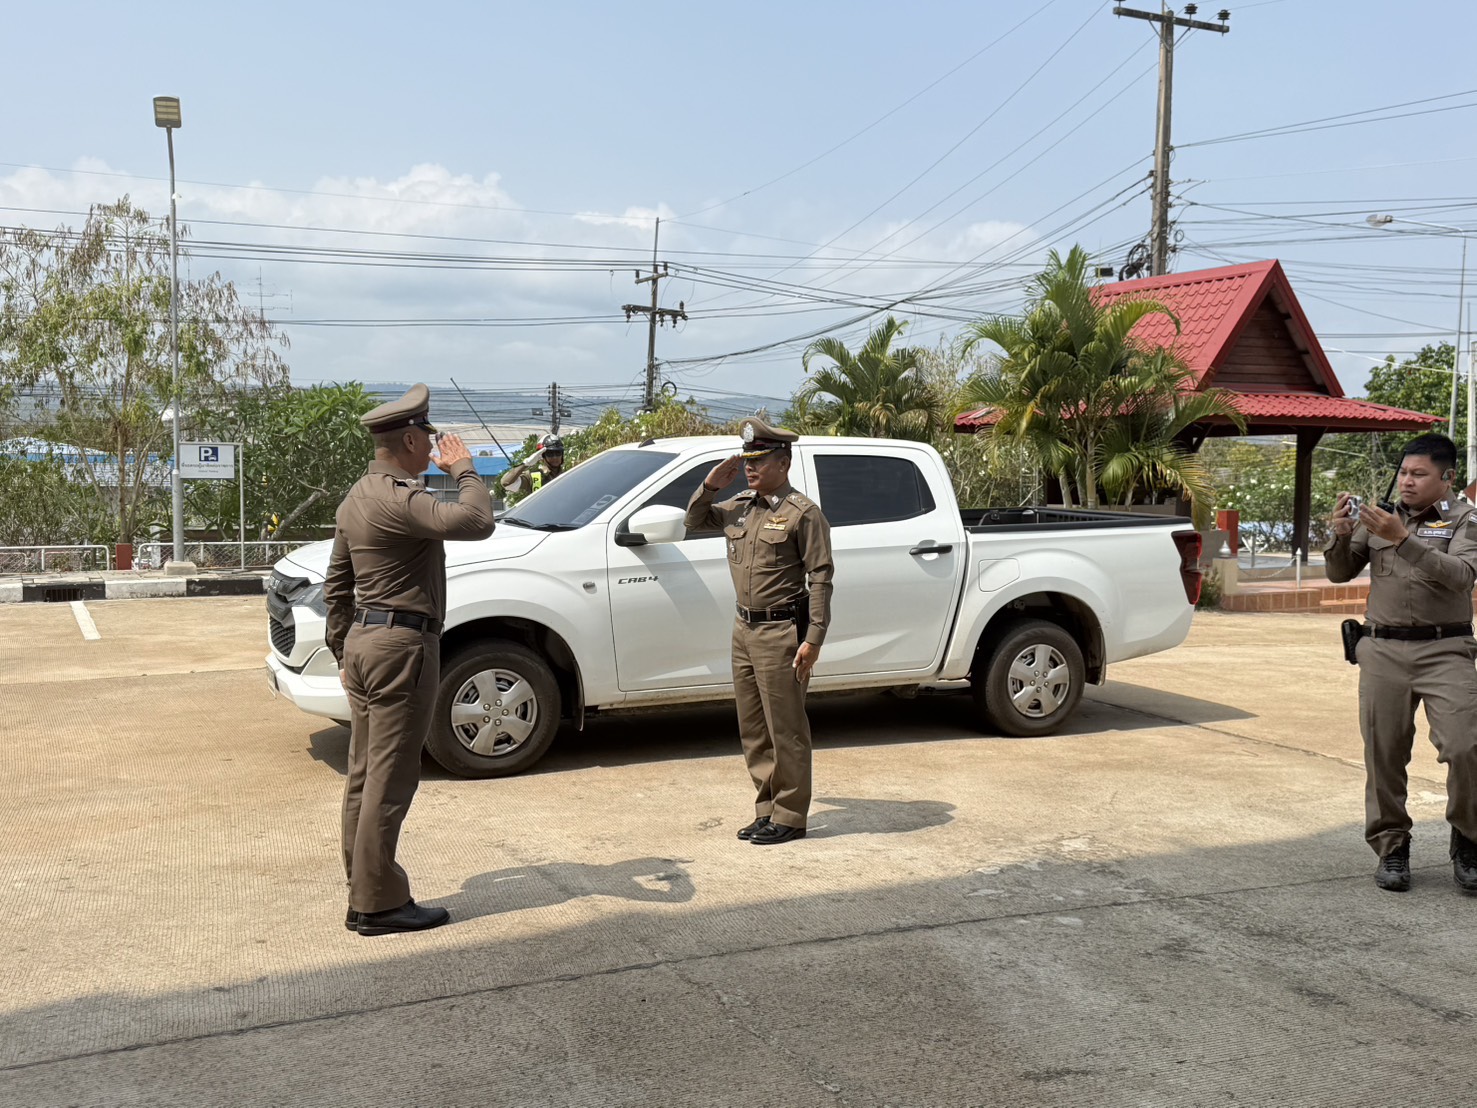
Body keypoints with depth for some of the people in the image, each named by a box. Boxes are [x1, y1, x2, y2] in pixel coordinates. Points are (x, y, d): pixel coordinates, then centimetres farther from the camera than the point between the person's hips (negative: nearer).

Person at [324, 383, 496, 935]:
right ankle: (378, 903, 2)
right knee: (390, 779, -4)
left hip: (364, 642, 10)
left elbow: (336, 584, 19)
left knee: (364, 775, 13)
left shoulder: (357, 497, 14)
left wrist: (342, 649, 24)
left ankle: (363, 892, 22)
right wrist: (463, 468, -13)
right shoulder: (398, 499, -18)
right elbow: (476, 521, -31)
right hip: (401, 646, -10)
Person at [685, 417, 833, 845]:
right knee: (753, 730, 13)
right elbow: (694, 521, 24)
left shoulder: (802, 513, -10)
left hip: (781, 632, -8)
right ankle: (767, 809, 24)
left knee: (786, 730, -1)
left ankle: (790, 816, 9)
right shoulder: (739, 507, 11)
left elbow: (820, 578, -12)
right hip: (744, 629, 8)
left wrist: (814, 638, -18)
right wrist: (710, 484, 5)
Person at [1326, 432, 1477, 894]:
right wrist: (1342, 535, -10)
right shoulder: (1381, 516, 12)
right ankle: (1391, 847, 16)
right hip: (1383, 651, 3)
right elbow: (1340, 573, 10)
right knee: (1384, 754, 3)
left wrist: (1402, 539, -24)